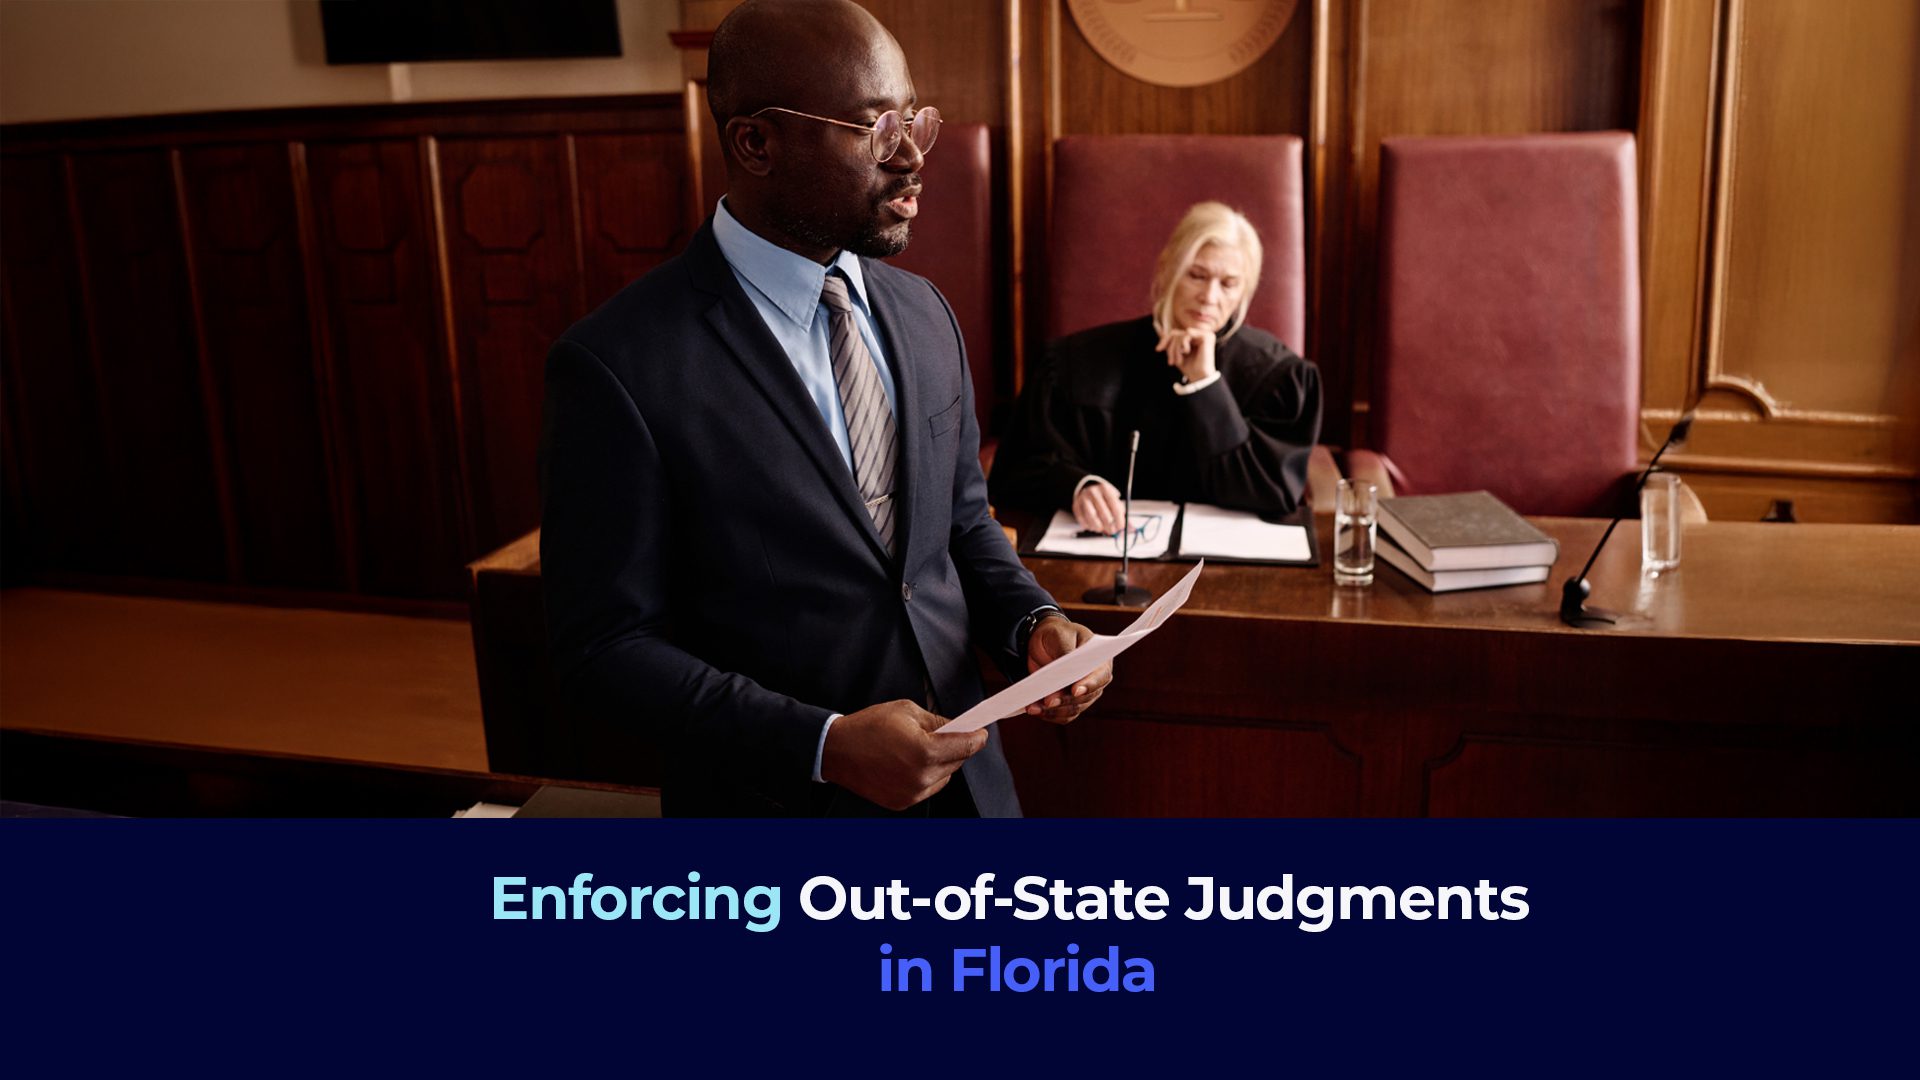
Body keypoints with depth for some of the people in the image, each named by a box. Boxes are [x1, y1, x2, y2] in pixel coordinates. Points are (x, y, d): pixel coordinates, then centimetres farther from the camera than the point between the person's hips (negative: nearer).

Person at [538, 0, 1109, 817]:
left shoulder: (923, 313, 2)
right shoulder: (620, 365, -18)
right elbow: (604, 649, -15)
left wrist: (1033, 622, -8)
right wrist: (824, 746, -24)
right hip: (778, 799, -5)